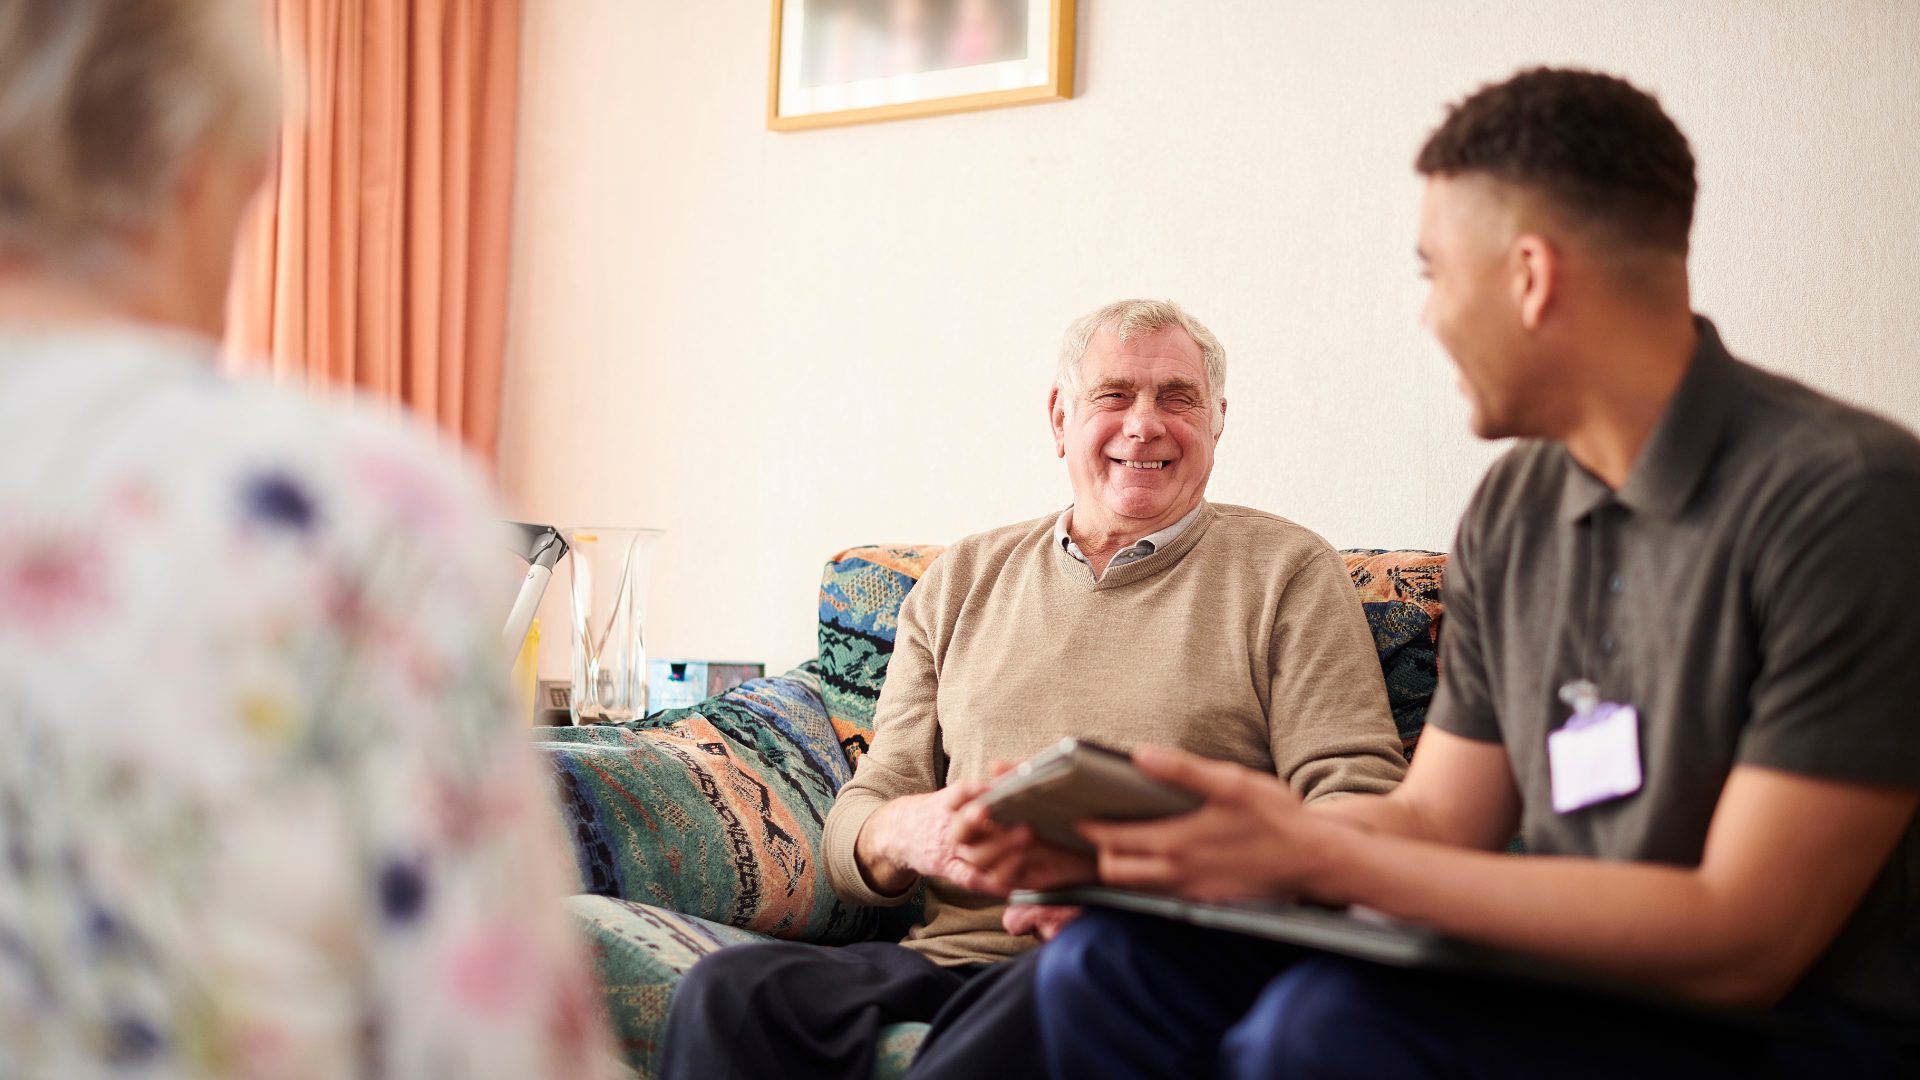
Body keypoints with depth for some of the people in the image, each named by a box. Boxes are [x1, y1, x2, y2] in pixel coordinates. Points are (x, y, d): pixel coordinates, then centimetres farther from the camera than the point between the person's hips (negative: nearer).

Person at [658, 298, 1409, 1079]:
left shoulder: (1286, 572, 8)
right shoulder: (963, 579, 20)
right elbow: (856, 827, 16)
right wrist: (901, 835, -10)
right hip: (948, 952, 3)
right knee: (730, 989, -27)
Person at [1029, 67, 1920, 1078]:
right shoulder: (1511, 510, 7)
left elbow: (1742, 941, -21)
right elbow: (1436, 821, 10)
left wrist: (1317, 853, -23)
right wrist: (1128, 836, -4)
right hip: (1576, 985, 7)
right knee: (1106, 960, -9)